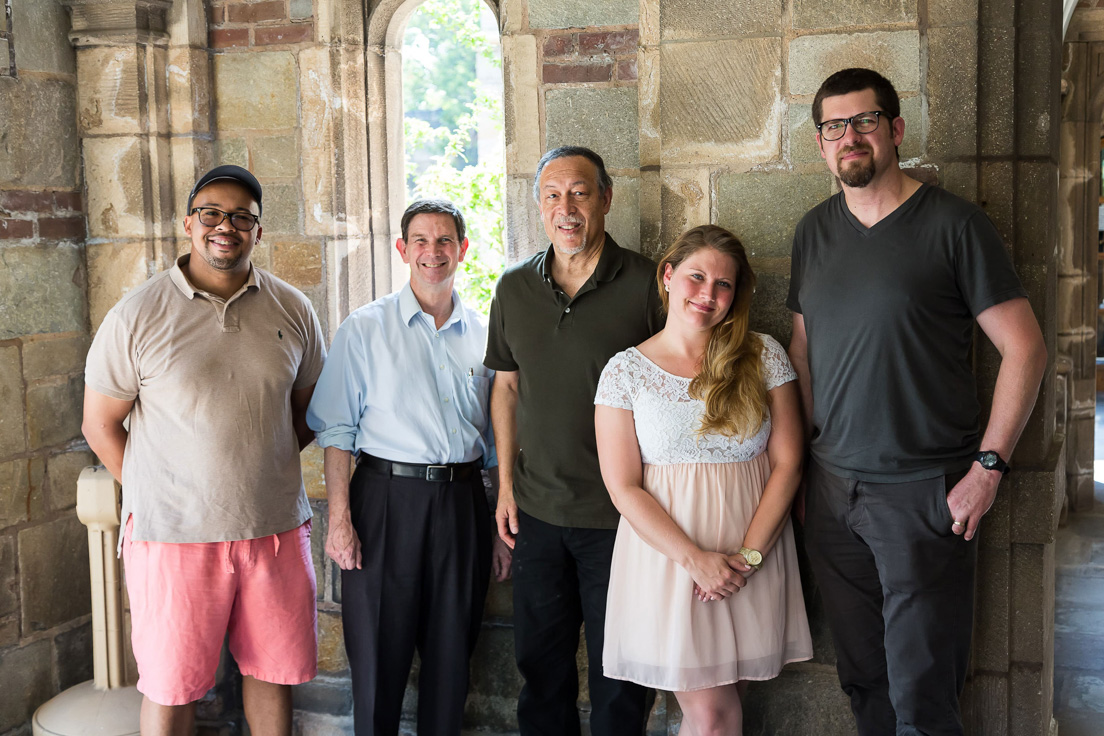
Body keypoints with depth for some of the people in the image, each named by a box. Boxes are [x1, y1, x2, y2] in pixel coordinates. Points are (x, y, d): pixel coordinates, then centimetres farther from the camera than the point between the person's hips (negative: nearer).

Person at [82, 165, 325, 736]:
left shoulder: (292, 310, 4)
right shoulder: (137, 315, -4)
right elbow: (100, 424, 1)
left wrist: (264, 467, 5)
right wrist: (157, 494, 0)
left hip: (275, 527, 3)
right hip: (173, 536, -2)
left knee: (272, 671, 14)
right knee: (169, 687, 9)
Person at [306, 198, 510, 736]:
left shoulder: (483, 334, 10)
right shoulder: (365, 329, 1)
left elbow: (498, 440, 14)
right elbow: (337, 432, -2)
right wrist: (339, 520, -10)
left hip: (463, 502, 3)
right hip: (388, 497, -3)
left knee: (451, 654, 10)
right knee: (380, 656, 3)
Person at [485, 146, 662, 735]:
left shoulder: (646, 284, -9)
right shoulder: (515, 287, 4)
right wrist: (506, 483, 8)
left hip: (618, 513, -3)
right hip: (537, 510, 4)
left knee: (618, 672, 8)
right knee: (541, 664, 15)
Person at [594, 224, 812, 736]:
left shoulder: (764, 356, 2)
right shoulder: (625, 371, -2)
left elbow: (787, 462, 0)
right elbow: (624, 487, -5)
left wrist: (749, 555, -10)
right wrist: (696, 559, -14)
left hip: (753, 555, 2)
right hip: (667, 556, -2)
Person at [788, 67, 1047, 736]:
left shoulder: (954, 224, -7)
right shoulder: (815, 231, 10)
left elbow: (1025, 349, -7)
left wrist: (988, 466, -12)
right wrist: (802, 456, 8)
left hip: (924, 494, -5)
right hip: (833, 489, 5)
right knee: (862, 682, 14)